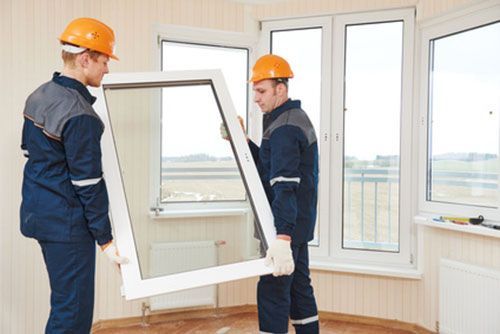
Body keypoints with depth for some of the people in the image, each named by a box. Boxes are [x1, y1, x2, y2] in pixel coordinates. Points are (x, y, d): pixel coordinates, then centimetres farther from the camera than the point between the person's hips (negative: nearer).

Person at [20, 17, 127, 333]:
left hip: (37, 210, 10)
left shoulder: (39, 95, 7)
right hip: (66, 222, -10)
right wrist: (106, 239, -14)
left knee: (65, 300, 21)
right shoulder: (80, 116, -22)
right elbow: (89, 184, -21)